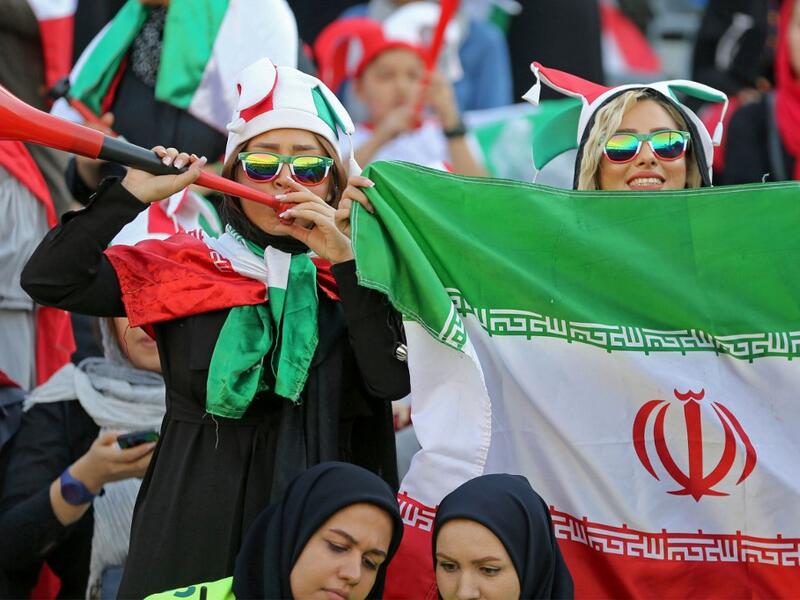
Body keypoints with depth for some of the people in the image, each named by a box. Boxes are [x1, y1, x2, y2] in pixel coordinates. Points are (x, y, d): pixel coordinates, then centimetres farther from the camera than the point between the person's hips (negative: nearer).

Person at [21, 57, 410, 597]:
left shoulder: (358, 275, 6)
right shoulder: (182, 269, 6)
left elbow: (393, 381, -10)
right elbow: (50, 279, -3)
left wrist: (344, 260, -13)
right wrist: (134, 193, -6)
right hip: (193, 530, 0)